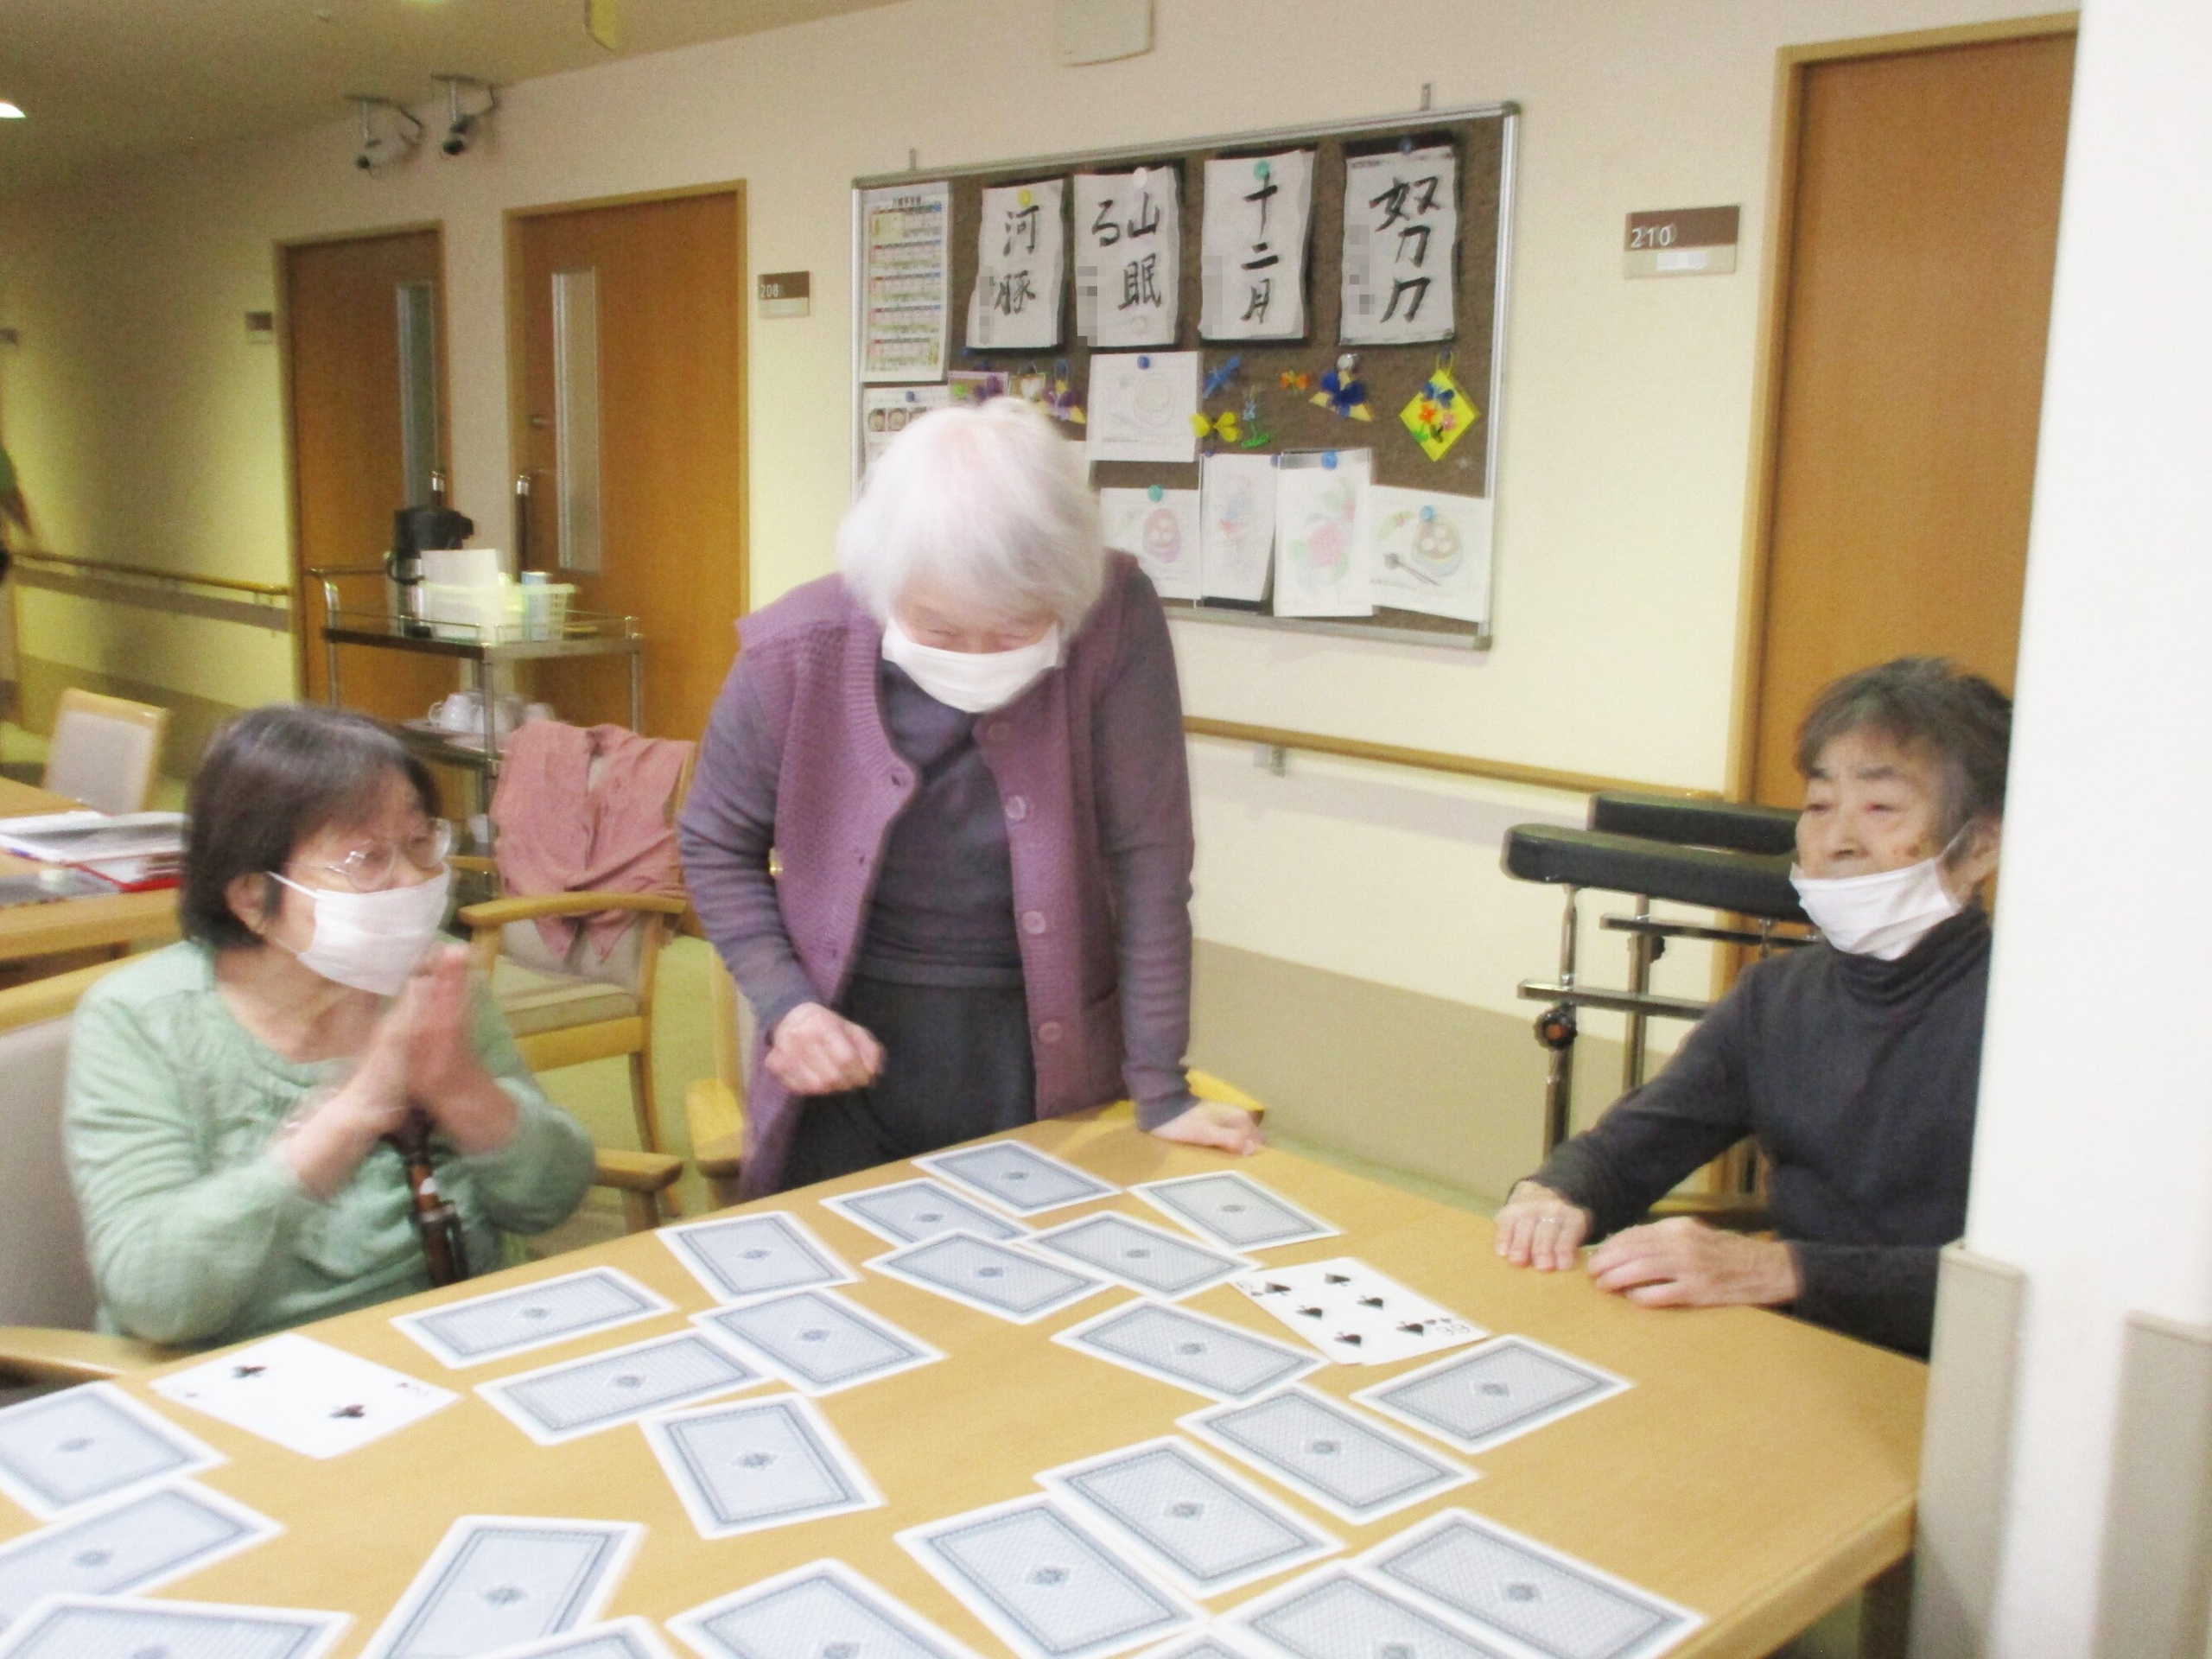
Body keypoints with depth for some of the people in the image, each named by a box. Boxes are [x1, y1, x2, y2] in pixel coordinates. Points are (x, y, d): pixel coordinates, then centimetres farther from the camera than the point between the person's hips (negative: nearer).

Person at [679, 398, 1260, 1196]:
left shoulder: (1115, 622, -19)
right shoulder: (794, 653, -16)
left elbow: (1147, 856, -14)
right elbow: (718, 845, 0)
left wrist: (1159, 1086, -11)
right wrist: (785, 1002, -12)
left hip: (1045, 1051, 0)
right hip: (854, 1045, 1)